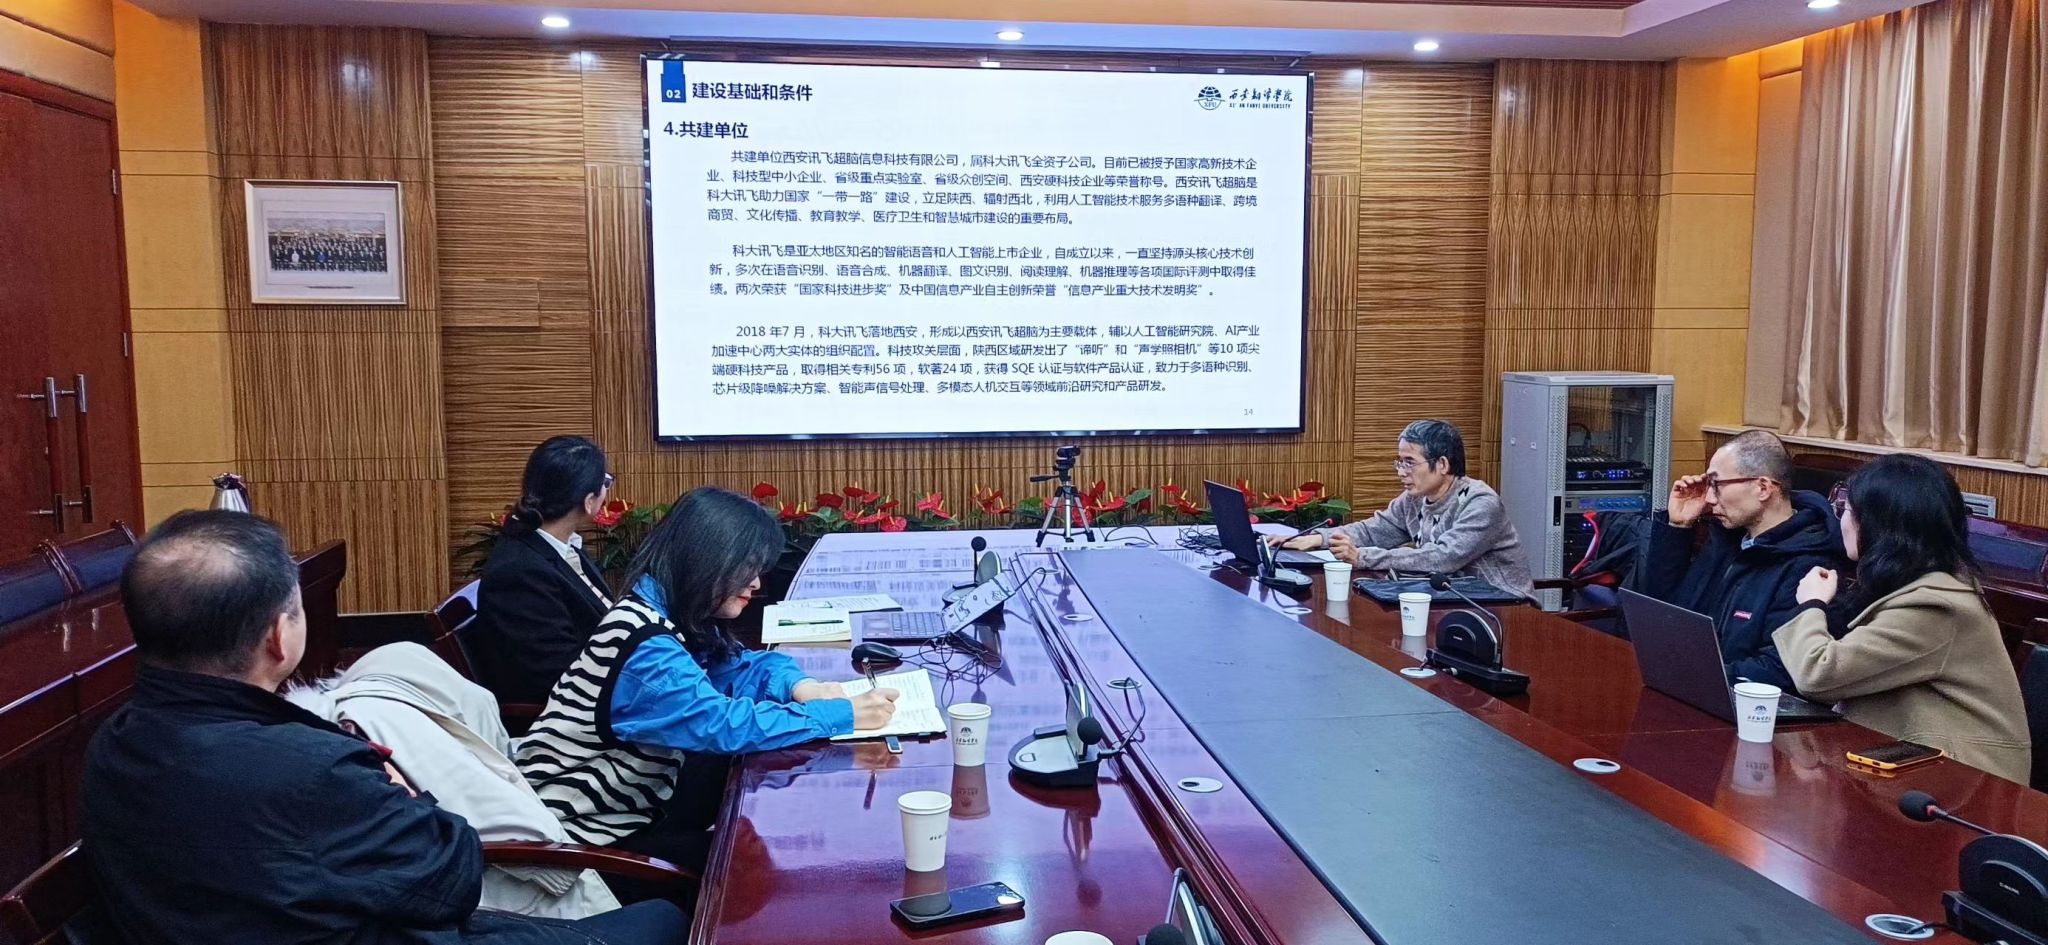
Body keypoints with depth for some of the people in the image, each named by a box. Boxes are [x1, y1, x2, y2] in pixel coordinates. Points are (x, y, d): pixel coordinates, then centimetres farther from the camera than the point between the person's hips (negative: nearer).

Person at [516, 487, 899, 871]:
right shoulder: (643, 644, -28)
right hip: (587, 833, -8)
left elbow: (742, 665, 12)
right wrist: (844, 714, -31)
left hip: (637, 803, 8)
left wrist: (800, 686, -12)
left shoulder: (673, 616, 0)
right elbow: (724, 724, -35)